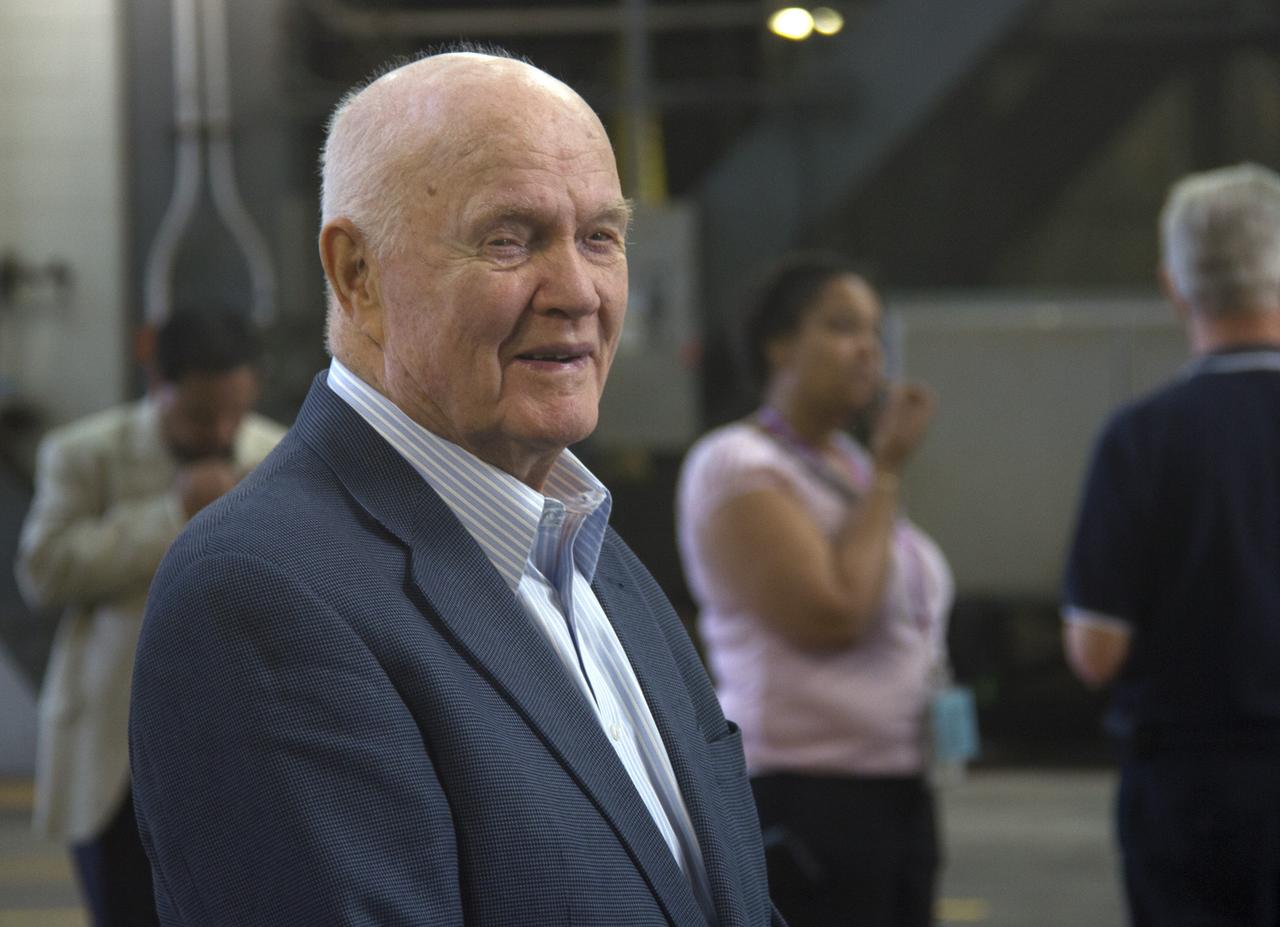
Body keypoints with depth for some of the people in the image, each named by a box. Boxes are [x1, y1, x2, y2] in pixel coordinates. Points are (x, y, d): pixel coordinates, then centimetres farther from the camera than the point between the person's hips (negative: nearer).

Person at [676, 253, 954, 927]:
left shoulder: (849, 463, 16)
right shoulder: (738, 468, -11)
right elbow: (832, 613, -21)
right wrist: (888, 472, -14)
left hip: (897, 790, 9)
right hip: (804, 801, -9)